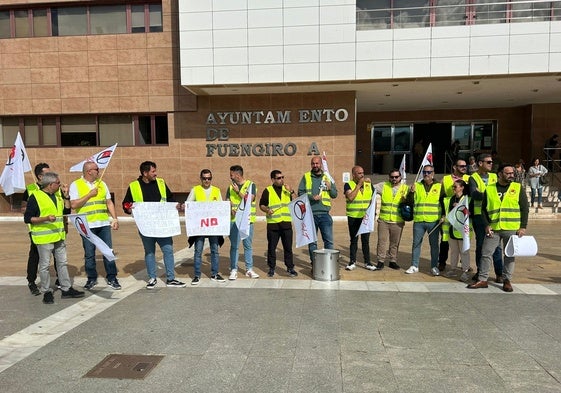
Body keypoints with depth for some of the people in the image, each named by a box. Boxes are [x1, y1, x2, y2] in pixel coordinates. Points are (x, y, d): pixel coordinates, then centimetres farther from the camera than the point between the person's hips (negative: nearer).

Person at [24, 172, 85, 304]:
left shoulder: (57, 195, 11)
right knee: (44, 265, 3)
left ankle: (66, 289, 20)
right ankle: (46, 292, 15)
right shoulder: (35, 197, -11)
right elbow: (27, 219, -13)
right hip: (44, 238, -7)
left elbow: (66, 212, 13)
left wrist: (66, 196, 4)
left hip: (59, 236, 7)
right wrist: (46, 218, -26)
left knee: (62, 263, 12)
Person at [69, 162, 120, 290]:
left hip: (104, 224, 3)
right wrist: (90, 195, -11)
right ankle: (92, 279, 21)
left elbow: (109, 203, 13)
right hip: (87, 225, -3)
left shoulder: (101, 184, 13)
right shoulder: (76, 185, 0)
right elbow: (74, 205, -10)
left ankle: (111, 278, 13)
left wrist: (115, 218, 5)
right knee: (89, 254, 6)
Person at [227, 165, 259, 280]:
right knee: (234, 246, 2)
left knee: (248, 245, 5)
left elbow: (249, 200, -10)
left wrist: (238, 191, -10)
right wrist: (231, 209, -12)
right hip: (234, 220, 2)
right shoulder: (230, 187, 13)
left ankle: (249, 269, 13)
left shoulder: (251, 185, 1)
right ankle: (233, 270, 8)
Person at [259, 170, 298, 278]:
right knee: (271, 247, 4)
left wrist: (291, 192, -6)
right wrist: (267, 210, -15)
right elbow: (261, 205, 4)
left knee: (288, 247, 4)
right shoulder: (267, 191, 3)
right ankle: (272, 268, 18)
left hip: (286, 223, 2)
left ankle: (290, 268, 14)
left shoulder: (287, 189, 13)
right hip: (272, 224, -2)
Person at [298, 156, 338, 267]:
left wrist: (330, 188, -7)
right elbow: (300, 192, -1)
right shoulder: (306, 177, 6)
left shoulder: (327, 177, 11)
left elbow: (335, 195, 13)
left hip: (324, 214, 1)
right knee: (312, 241, 8)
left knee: (328, 240, -1)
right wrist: (312, 197, -16)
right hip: (310, 214, -1)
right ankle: (314, 264, 18)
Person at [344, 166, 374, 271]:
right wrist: (359, 185, -17)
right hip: (353, 218, -3)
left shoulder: (369, 184, 9)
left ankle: (367, 262, 16)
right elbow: (350, 197, -20)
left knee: (366, 240, 7)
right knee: (354, 240, 6)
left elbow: (373, 198, 16)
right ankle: (353, 262, 15)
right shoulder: (348, 184, -3)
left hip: (366, 217, 3)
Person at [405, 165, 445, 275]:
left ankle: (434, 267, 16)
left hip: (433, 221, -1)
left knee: (434, 245, 6)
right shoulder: (417, 186, 9)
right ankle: (414, 266, 16)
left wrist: (443, 216, -2)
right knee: (416, 244, 7)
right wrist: (411, 192, -11)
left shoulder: (439, 186, 5)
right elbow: (410, 201, 6)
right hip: (418, 221, 1)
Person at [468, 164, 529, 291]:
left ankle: (507, 281, 20)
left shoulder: (518, 188, 3)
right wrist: (487, 225, -4)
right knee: (486, 254, 2)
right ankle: (482, 280, 11)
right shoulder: (489, 189, 5)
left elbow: (524, 208, 3)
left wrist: (523, 227, -4)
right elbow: (484, 208, 7)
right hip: (493, 229, 1)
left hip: (512, 229, 0)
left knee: (510, 255, 7)